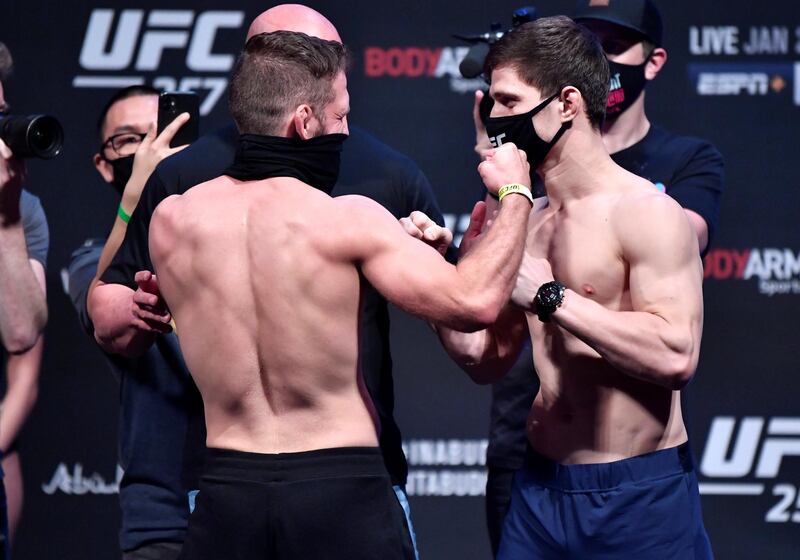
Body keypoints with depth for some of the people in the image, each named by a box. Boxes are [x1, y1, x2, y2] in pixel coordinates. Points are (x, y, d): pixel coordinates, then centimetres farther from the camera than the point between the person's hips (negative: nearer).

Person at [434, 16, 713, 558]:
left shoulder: (647, 213, -12)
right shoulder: (525, 222, 9)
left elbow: (675, 354, -24)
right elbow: (487, 359, 15)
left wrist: (548, 295, -22)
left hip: (638, 495, -6)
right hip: (541, 490, 6)